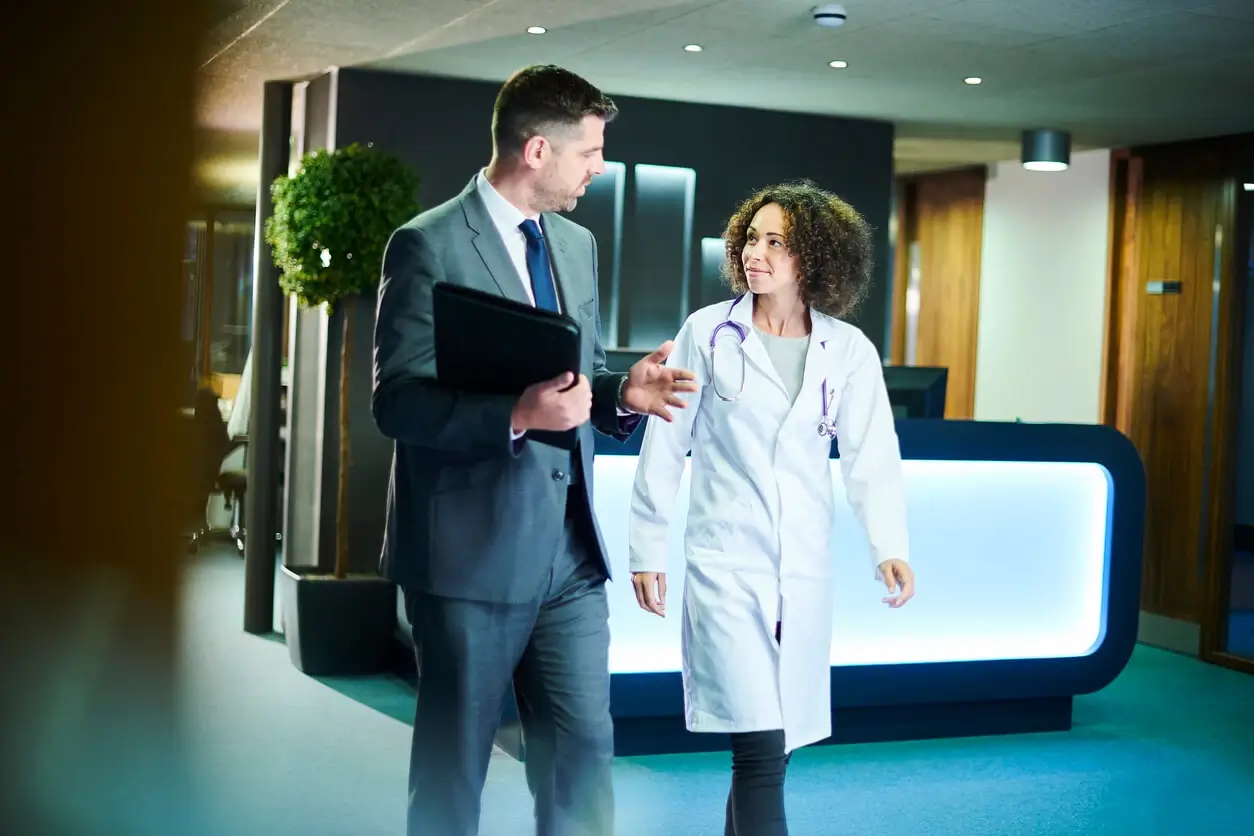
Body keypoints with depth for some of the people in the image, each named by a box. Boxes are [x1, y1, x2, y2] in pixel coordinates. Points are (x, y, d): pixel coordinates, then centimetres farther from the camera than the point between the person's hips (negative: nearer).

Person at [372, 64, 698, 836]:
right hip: (474, 547, -6)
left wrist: (623, 392, -4)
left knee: (585, 747, 9)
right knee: (453, 764, 8)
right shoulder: (430, 245, -11)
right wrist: (515, 416, -30)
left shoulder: (577, 244, 12)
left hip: (570, 547, 6)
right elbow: (398, 402, -16)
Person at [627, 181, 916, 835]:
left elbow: (871, 459, -4)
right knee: (760, 747, -11)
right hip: (726, 565, -3)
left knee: (773, 745, 12)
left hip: (805, 569, 3)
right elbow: (665, 446, 1)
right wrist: (647, 549, 1)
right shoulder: (708, 333, -2)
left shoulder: (849, 351, 2)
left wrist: (890, 547, -19)